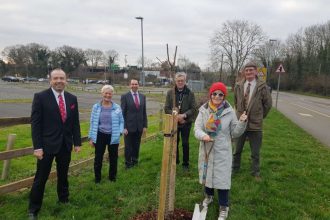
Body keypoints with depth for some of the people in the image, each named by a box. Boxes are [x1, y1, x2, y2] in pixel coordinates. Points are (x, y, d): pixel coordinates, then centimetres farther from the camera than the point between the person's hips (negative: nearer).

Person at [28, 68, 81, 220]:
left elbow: (75, 122, 8)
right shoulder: (40, 97, -8)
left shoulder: (72, 98, 4)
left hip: (65, 145, 4)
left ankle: (64, 200, 36)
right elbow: (35, 123, -10)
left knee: (63, 175, 17)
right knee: (41, 178, 5)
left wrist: (77, 142, 4)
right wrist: (37, 146, -15)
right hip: (47, 144, -4)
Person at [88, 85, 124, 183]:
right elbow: (92, 122, 2)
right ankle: (97, 177, 27)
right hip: (100, 136, 0)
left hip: (113, 137, 0)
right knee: (98, 158, 8)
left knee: (113, 157, 12)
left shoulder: (117, 107, -3)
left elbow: (121, 121, 5)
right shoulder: (96, 107, -2)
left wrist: (120, 132, -12)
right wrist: (91, 138, 1)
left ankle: (112, 177, 31)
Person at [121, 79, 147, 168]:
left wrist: (145, 125, 4)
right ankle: (128, 163, 23)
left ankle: (135, 161, 29)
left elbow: (144, 112, 8)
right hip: (129, 126, -3)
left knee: (136, 145, 13)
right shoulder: (125, 96, -6)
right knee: (128, 146, 7)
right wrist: (124, 127, -12)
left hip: (139, 126, 4)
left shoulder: (142, 96, 6)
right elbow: (123, 113, -7)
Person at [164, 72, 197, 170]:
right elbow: (166, 108, -2)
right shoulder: (170, 93, 0)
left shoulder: (190, 93, -3)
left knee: (185, 143, 6)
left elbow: (194, 109, -5)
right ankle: (175, 161, 29)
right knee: (174, 143, 12)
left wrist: (184, 115, -19)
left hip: (186, 122, -1)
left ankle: (185, 163, 20)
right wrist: (176, 116, -14)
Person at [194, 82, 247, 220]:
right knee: (207, 174, 19)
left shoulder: (229, 111, -7)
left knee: (222, 178, 1)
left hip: (222, 151, -2)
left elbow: (235, 133, -2)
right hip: (207, 149, 2)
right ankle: (209, 196, 46)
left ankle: (224, 207, 20)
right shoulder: (204, 110, -4)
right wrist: (203, 135, -30)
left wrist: (242, 123, -20)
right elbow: (197, 128, -9)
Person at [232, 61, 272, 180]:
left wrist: (260, 117, 8)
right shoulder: (238, 86, -2)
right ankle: (235, 168, 38)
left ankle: (255, 173, 30)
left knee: (255, 153, 11)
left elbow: (268, 104, 1)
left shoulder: (262, 87, -10)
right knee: (237, 150, 18)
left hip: (255, 125, -2)